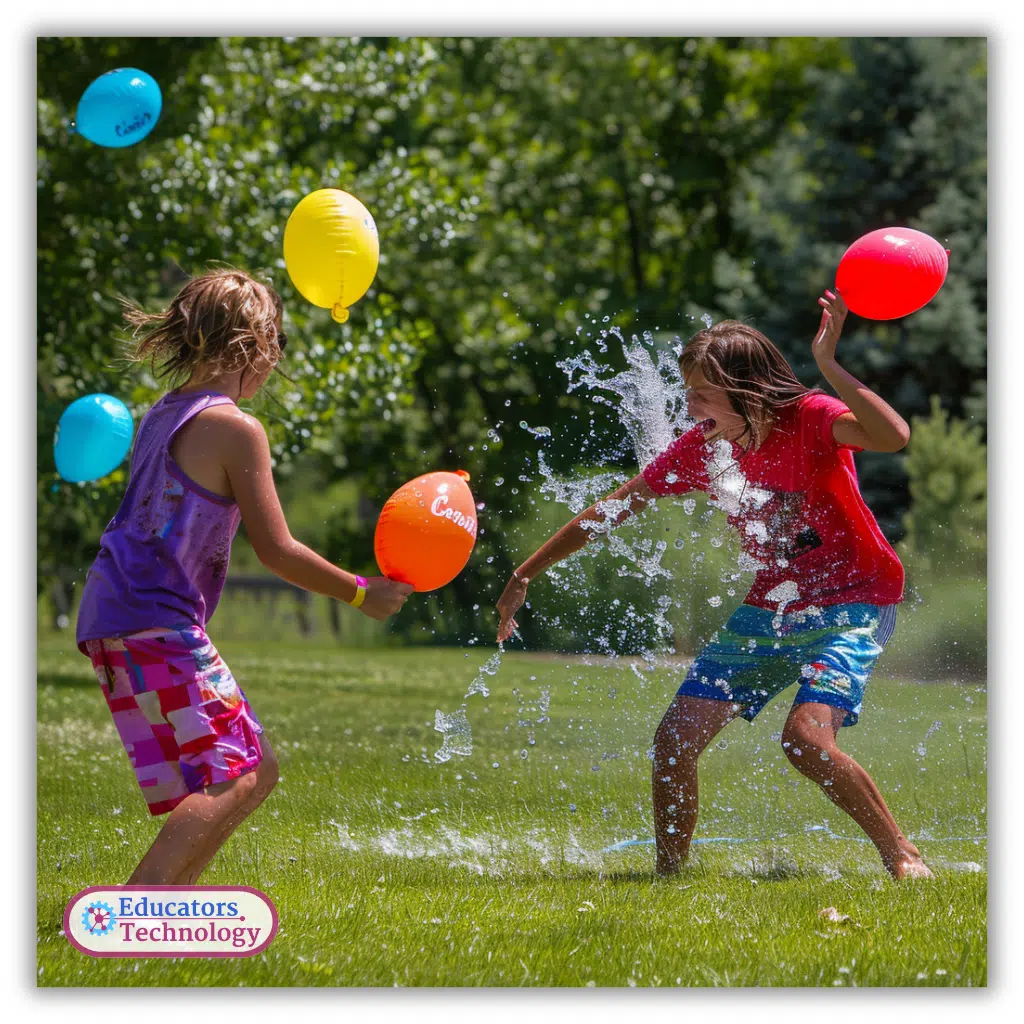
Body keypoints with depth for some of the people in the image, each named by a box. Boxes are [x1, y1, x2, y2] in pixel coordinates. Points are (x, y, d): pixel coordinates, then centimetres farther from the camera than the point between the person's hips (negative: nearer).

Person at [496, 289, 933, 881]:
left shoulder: (811, 420, -20)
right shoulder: (700, 448, -5)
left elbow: (895, 437, -41)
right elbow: (612, 512, 5)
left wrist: (829, 364, -45)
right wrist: (524, 577, 7)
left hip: (851, 606, -6)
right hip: (768, 612, 6)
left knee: (806, 738, -27)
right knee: (676, 739, -4)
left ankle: (903, 855, -8)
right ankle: (669, 873, 15)